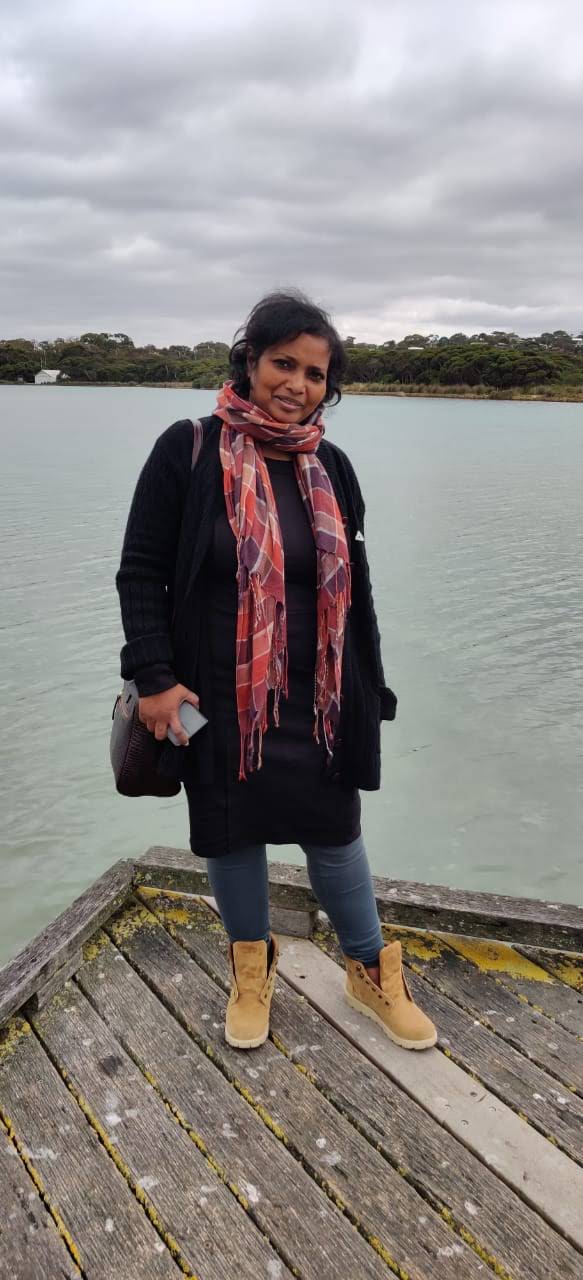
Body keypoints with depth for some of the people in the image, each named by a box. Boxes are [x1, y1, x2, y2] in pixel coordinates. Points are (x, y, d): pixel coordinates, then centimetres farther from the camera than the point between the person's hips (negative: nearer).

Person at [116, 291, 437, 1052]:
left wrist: (365, 690, 10)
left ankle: (371, 972, 34)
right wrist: (154, 677, -15)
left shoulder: (331, 469, 4)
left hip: (314, 697, 3)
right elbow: (141, 571, -7)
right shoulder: (188, 450, -9)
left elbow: (353, 589, 10)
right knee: (231, 826, 13)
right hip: (217, 697, -2)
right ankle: (252, 968, 38)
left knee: (335, 830, 12)